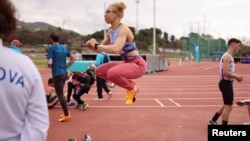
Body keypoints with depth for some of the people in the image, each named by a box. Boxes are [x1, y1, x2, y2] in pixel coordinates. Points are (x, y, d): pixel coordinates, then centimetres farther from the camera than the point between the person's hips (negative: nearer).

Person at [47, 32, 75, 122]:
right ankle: (66, 112, 24)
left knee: (60, 94, -1)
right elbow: (73, 59, 14)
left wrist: (48, 62, 7)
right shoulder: (64, 48, 12)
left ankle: (67, 114, 1)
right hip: (64, 73, 7)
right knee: (61, 93, 19)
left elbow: (50, 62, -16)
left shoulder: (51, 48, -8)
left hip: (57, 74, -7)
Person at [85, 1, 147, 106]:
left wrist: (96, 45, -26)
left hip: (137, 64, -9)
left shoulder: (123, 29, -20)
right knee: (99, 71, 9)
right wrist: (91, 46, -7)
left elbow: (116, 49, -36)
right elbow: (100, 49, 14)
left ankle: (132, 88, -4)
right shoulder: (110, 32, 7)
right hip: (126, 63, 9)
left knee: (112, 73, -34)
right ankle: (128, 83, 14)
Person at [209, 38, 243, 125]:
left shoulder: (229, 56, 16)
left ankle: (213, 120, 33)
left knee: (226, 105, 22)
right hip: (226, 83, -10)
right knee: (228, 106, -4)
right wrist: (236, 77, -14)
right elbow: (225, 72, -25)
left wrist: (236, 76, 7)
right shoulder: (227, 56, -17)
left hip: (227, 83, 10)